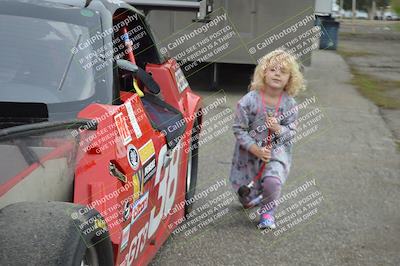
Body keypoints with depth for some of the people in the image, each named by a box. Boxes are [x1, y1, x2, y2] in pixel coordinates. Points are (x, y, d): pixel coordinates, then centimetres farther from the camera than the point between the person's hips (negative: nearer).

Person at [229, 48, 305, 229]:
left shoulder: (290, 104, -8)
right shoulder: (249, 100, -16)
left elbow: (292, 131, -2)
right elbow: (238, 128, -11)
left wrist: (278, 129, -24)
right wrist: (255, 149, -19)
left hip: (277, 149, 0)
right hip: (249, 152, 0)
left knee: (272, 181, -30)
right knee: (246, 200, 9)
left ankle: (267, 211, 2)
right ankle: (254, 195, 50)